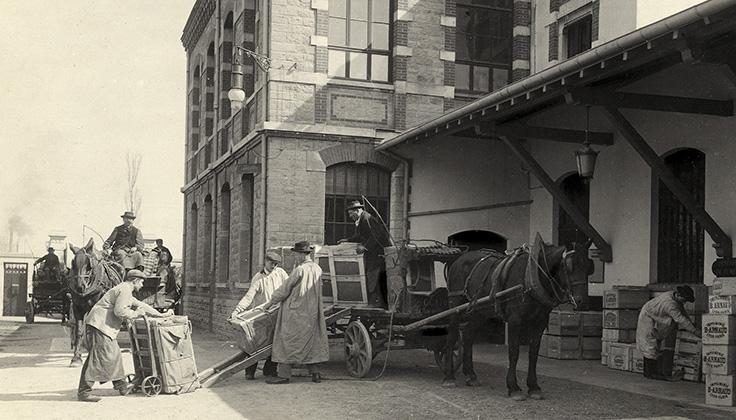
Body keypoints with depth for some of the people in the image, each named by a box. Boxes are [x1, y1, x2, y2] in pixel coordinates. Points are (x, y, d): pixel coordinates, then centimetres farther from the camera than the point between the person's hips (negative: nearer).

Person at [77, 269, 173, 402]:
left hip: (105, 326, 11)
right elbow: (119, 311, -21)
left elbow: (139, 305, 34)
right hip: (99, 325, -11)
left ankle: (121, 385, 25)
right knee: (98, 358, -12)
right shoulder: (125, 290, -10)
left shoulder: (126, 291, 25)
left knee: (114, 355, 16)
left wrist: (160, 315, 34)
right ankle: (83, 392, -12)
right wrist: (135, 314, -6)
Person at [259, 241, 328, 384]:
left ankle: (284, 375, -2)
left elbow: (285, 289, -11)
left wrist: (270, 302, -1)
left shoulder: (300, 270, -17)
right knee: (309, 341, 14)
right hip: (311, 312, 8)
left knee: (287, 340, -2)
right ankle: (314, 372, 13)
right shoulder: (317, 269, 6)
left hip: (295, 311, -8)